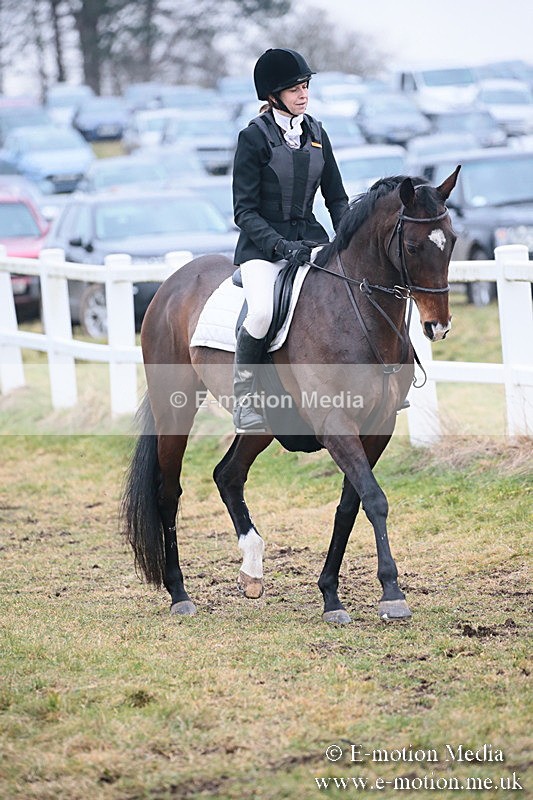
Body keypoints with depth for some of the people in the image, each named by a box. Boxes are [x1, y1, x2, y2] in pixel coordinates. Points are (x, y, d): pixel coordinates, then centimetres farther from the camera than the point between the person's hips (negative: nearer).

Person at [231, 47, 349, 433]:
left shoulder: (317, 133, 9)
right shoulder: (254, 137, -7)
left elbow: (336, 198, 15)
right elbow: (245, 211, -9)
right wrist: (280, 245, -22)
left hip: (310, 237, 5)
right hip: (262, 244, -5)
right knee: (262, 312, -33)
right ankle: (244, 395, -12)